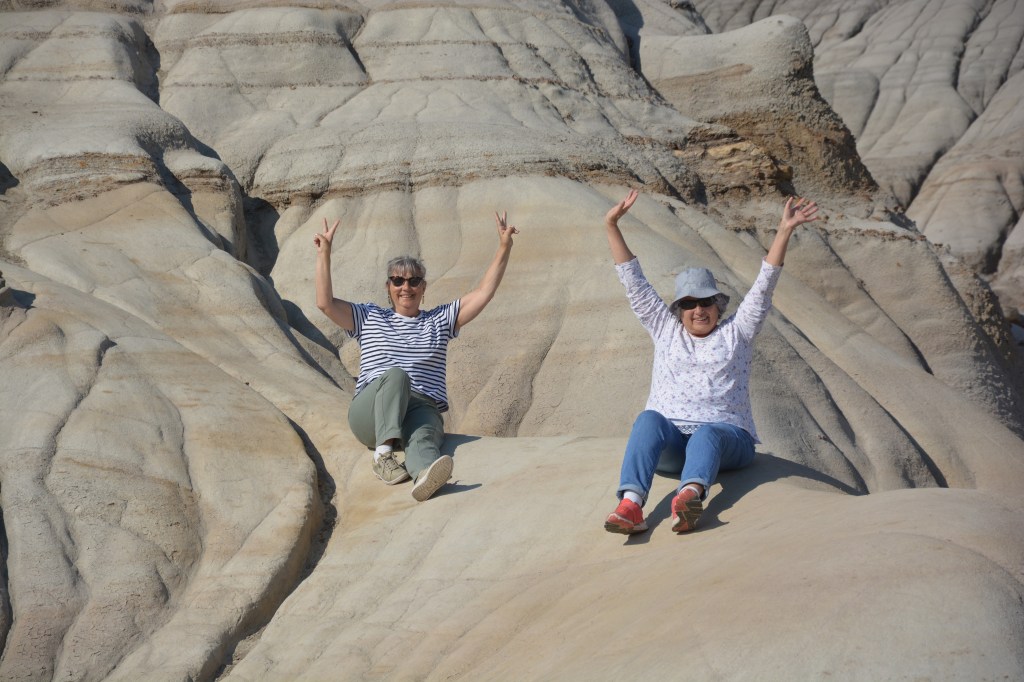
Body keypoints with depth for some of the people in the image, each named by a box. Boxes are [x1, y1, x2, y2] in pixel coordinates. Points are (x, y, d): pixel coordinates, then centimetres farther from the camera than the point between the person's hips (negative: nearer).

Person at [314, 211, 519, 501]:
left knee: (422, 437, -37)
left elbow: (483, 293, 16)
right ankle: (383, 453, -46)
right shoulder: (370, 318, 21)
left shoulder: (440, 320, 23)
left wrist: (504, 248, 7)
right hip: (369, 414, 0)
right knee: (396, 374, -35)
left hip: (423, 409, 0)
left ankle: (425, 474, -73)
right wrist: (324, 253, 4)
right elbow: (325, 303, 9)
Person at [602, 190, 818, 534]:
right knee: (649, 419, -33)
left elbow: (764, 284, 9)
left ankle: (690, 497, -70)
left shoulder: (736, 331, 17)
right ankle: (630, 504, -56)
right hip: (668, 442, 1)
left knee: (707, 435, -37)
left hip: (727, 434, -1)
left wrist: (785, 231, 1)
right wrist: (612, 227, 15)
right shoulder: (666, 330, 21)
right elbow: (634, 282, 19)